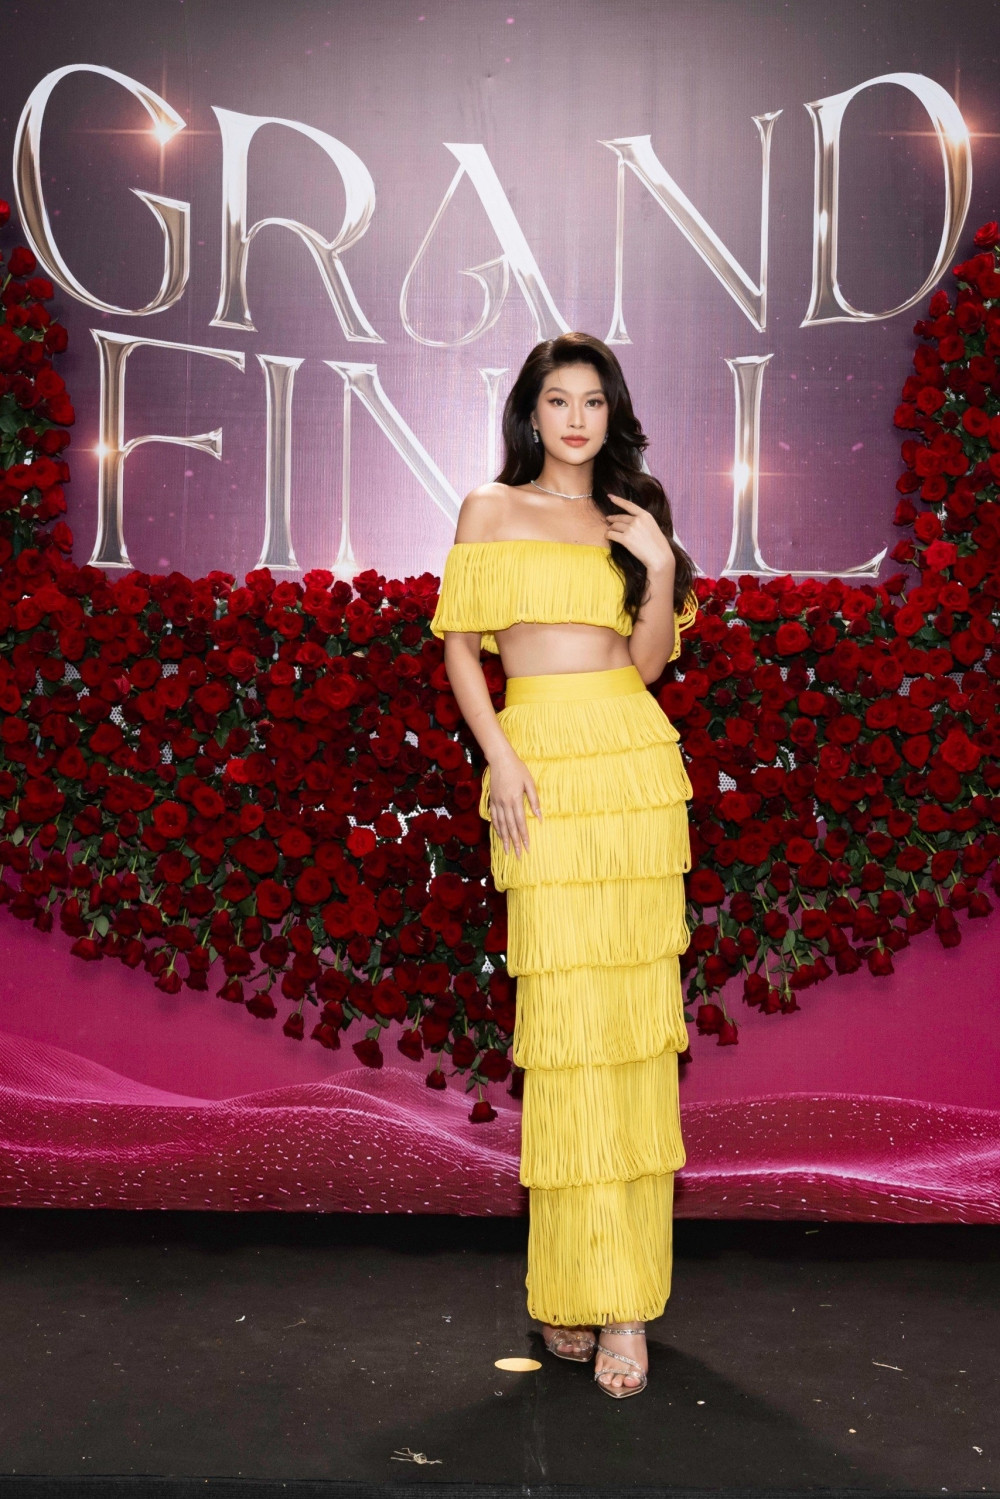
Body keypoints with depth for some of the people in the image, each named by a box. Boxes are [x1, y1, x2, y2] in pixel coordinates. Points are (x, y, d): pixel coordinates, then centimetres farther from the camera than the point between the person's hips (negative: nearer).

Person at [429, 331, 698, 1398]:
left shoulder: (633, 517, 17)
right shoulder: (491, 511, 10)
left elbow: (650, 661, 11)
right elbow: (459, 644, 6)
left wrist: (660, 567, -4)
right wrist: (498, 755, -7)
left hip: (636, 764, 3)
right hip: (541, 766, -2)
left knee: (636, 1005, -2)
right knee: (564, 1008, -8)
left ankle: (620, 1281, 4)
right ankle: (582, 1285, 0)